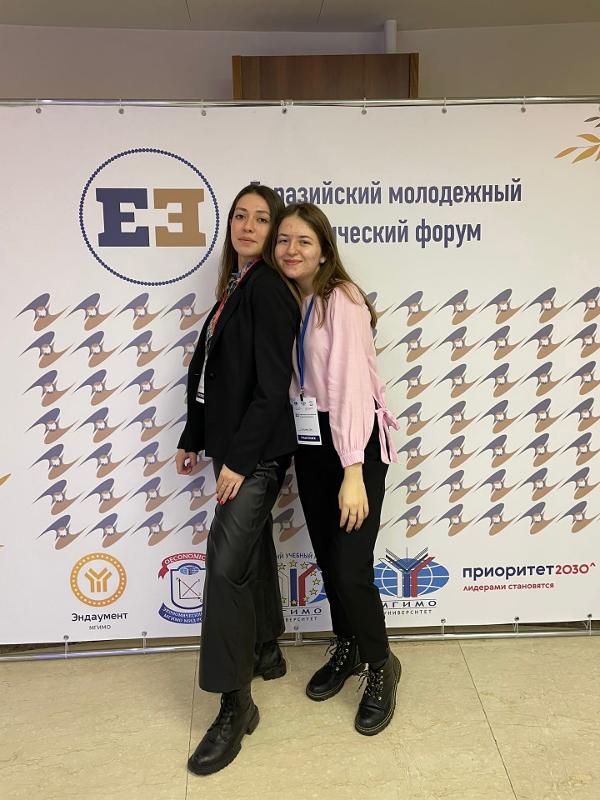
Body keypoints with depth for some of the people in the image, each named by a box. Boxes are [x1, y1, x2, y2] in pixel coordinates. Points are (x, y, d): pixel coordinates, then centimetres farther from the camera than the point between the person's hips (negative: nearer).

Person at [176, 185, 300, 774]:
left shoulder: (268, 289, -14)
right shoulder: (235, 287, 12)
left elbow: (272, 385, -19)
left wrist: (240, 458, -20)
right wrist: (194, 437, 17)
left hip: (258, 449, -9)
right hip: (232, 444, 9)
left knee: (227, 561, -11)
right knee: (252, 546, 19)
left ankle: (235, 706, 2)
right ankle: (266, 652, 38)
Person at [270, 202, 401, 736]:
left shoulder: (340, 299, -15)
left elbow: (352, 384, -23)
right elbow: (290, 380, 6)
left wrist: (353, 473, -27)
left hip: (354, 441, -7)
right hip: (308, 440, 7)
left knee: (350, 568, -5)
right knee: (326, 558, 15)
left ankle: (381, 666, 23)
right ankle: (347, 650, 39)